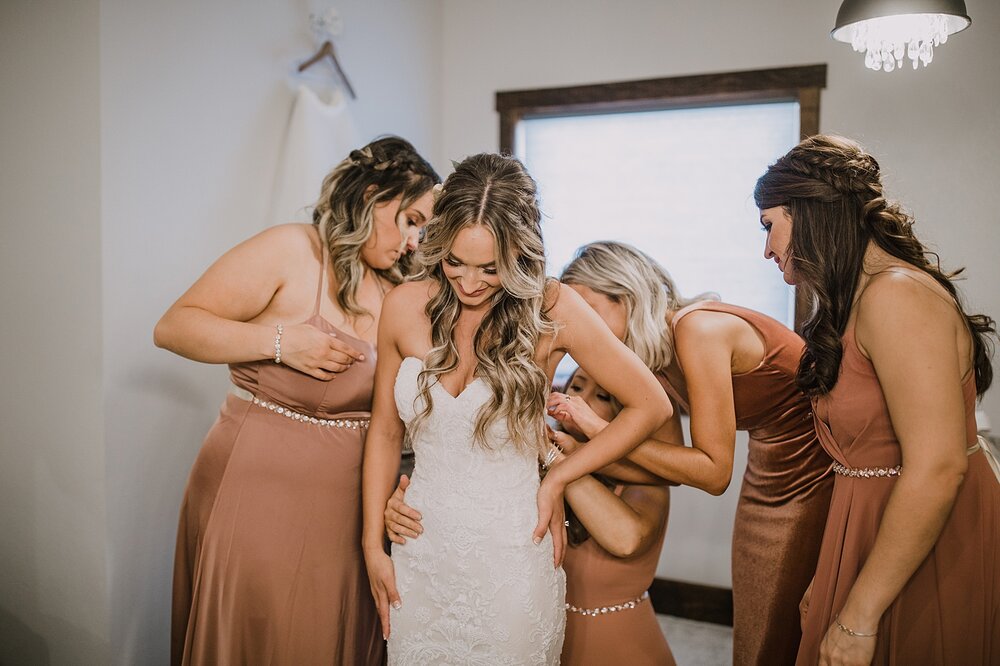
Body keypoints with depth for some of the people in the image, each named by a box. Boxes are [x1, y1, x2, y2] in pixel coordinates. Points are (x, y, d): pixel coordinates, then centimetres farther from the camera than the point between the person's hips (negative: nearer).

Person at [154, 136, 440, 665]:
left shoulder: (393, 293, 9)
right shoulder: (290, 251, -9)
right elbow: (172, 327, -11)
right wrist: (280, 341, -20)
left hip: (344, 511, 5)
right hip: (256, 496, -5)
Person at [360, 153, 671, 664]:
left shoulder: (552, 311, -15)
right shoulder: (405, 306, -6)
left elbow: (650, 407, -6)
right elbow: (385, 432, 4)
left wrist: (557, 480, -9)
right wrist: (373, 546, 5)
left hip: (510, 558, -3)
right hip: (418, 551, 3)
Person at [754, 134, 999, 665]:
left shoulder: (896, 295, -21)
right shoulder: (855, 300, 8)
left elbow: (937, 467, -26)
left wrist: (858, 615, -22)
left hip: (926, 557, -9)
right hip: (875, 530, 9)